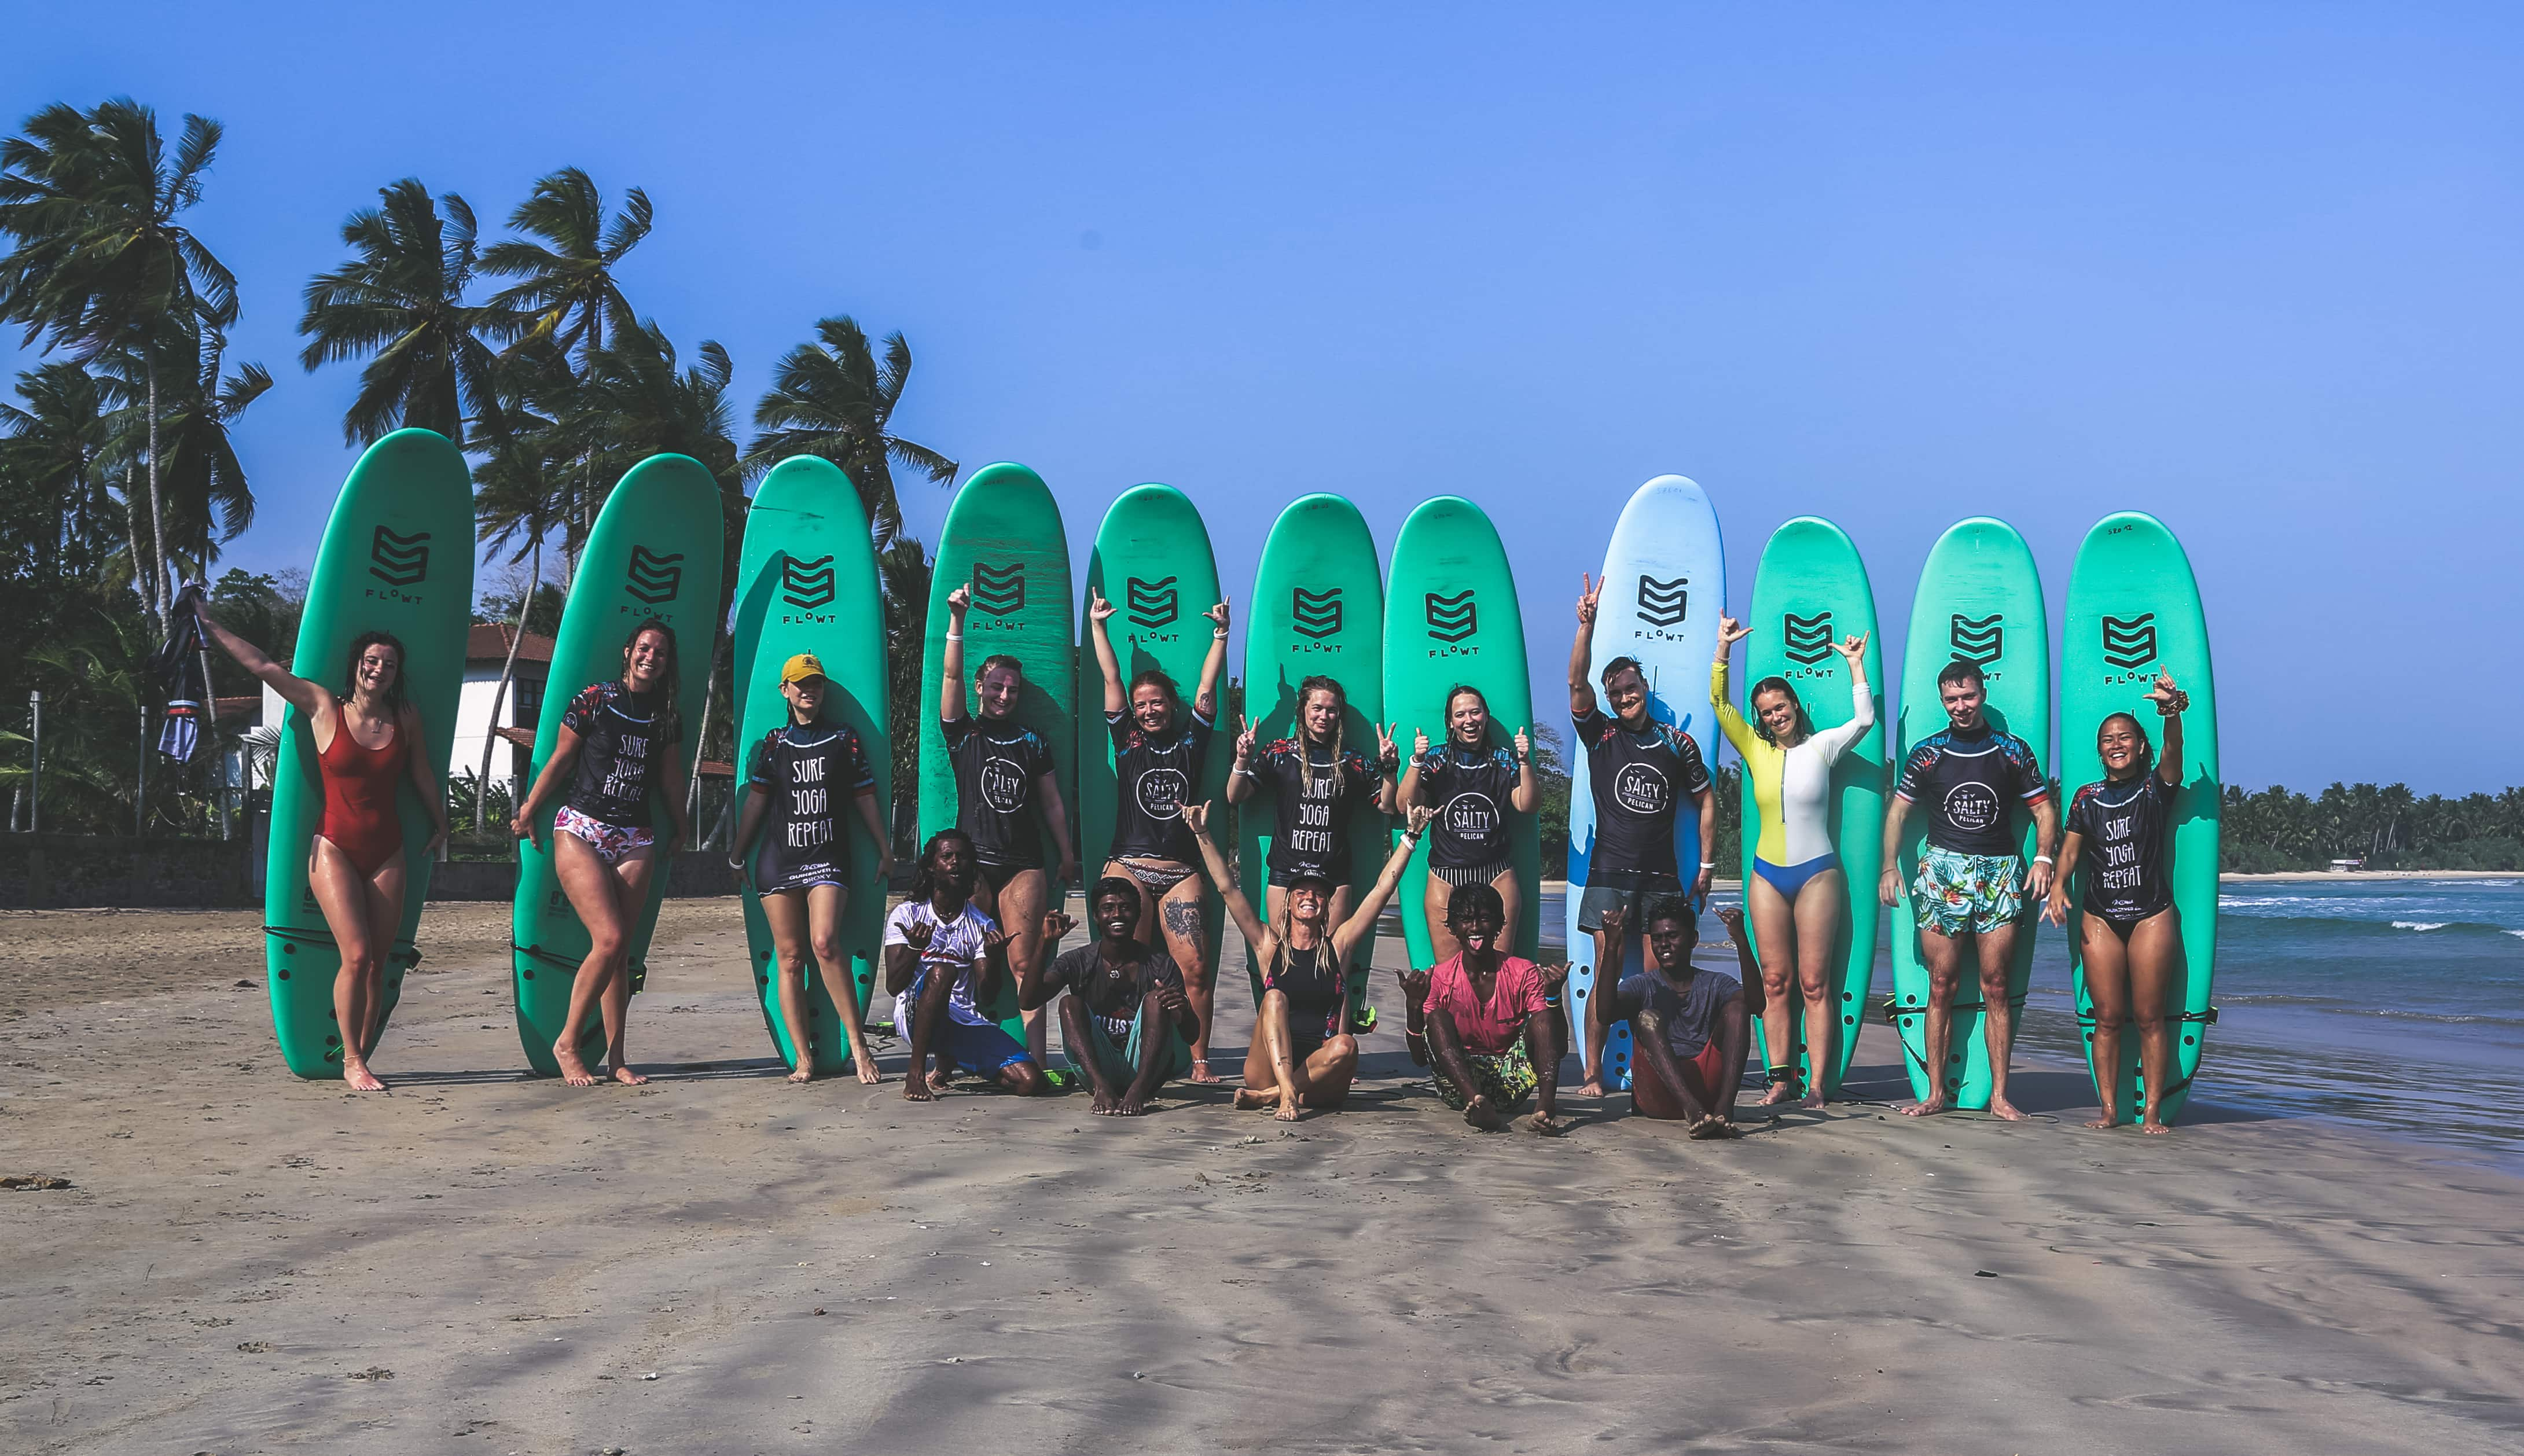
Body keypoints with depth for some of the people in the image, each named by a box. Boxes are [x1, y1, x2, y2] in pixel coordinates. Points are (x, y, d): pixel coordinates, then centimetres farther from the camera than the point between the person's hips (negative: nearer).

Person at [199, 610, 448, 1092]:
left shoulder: (406, 718, 5)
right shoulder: (324, 708, -2)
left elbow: (421, 773, 19)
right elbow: (263, 665, -1)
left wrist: (440, 823, 28)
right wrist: (211, 629, 0)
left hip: (386, 853, 3)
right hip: (335, 848, -3)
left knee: (377, 965, 2)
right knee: (357, 955, -15)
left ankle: (361, 1059, 12)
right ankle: (351, 1063, -4)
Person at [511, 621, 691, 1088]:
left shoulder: (667, 716, 7)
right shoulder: (594, 700, -5)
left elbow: (670, 774, 20)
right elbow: (560, 760, 1)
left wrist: (679, 827, 28)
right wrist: (527, 812, 6)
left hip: (634, 839, 4)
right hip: (580, 830, -4)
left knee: (619, 950, 3)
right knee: (609, 940, -16)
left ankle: (617, 1058, 9)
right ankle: (567, 1043, -1)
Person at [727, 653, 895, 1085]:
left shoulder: (844, 741, 8)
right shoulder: (773, 744, 11)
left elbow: (867, 801, 10)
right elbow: (755, 801, 13)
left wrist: (886, 852, 10)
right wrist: (736, 854, 13)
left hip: (828, 856, -2)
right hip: (778, 859, 2)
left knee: (825, 943, -22)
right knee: (789, 957, -1)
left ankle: (858, 1045, -16)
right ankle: (803, 1059, 2)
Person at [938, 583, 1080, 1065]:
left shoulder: (1033, 744, 13)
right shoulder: (963, 734, 7)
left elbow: (1052, 803, 17)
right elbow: (950, 675, -4)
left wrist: (1067, 856, 14)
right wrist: (957, 619, -14)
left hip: (1025, 863, 1)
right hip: (973, 861, -1)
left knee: (1025, 962, -5)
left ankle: (1037, 1058, -10)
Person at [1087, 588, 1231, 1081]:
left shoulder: (1191, 741, 13)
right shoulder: (1128, 741, 11)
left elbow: (1207, 686, 12)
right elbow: (1112, 678, 11)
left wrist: (1221, 633, 6)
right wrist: (1097, 625, 10)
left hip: (1181, 873, 1)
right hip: (1129, 867, 0)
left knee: (1195, 967, -9)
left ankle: (1199, 1063, -4)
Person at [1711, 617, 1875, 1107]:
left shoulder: (1821, 747, 3)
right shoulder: (1756, 750, 8)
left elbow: (1864, 719, -7)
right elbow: (1719, 702, 4)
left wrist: (1856, 664, -6)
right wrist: (1724, 649, -4)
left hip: (1817, 873, -3)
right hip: (1768, 874, 3)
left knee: (1814, 982, -4)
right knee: (1775, 981, 1)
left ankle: (1817, 1084, -5)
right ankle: (1781, 1078, 4)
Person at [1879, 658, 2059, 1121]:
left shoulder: (2013, 750, 6)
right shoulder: (1927, 753, 5)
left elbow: (2044, 809, 9)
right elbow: (1898, 811, 9)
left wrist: (2043, 858, -7)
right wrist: (1890, 866, -1)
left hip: (1999, 873, 0)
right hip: (1942, 870, 0)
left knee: (1995, 987, 0)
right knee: (1942, 986, 0)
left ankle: (1999, 1094, 4)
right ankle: (1937, 1092, 5)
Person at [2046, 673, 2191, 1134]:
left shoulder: (2156, 789, 2)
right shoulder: (2088, 798, 10)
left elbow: (2173, 750, -18)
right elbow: (2071, 850, 6)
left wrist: (2171, 713, -39)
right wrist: (2058, 883, -15)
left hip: (2152, 916, -2)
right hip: (2100, 918, 3)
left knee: (2149, 1017, -2)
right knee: (2107, 1018, 2)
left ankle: (2153, 1112, 2)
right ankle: (2110, 1109, 7)